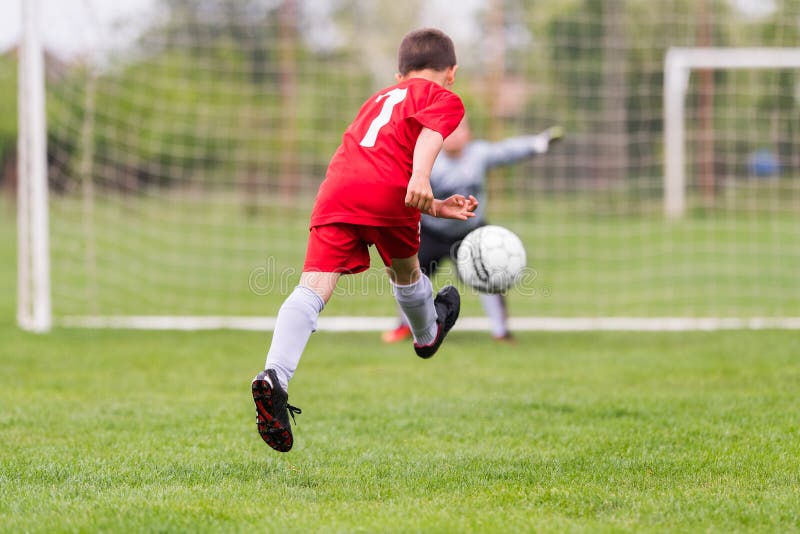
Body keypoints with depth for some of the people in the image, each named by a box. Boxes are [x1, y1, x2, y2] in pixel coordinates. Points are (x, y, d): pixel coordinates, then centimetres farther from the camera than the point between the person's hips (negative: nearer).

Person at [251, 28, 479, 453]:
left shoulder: (379, 98, 39)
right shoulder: (444, 98, 18)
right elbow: (430, 131, -7)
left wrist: (437, 208, 46)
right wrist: (421, 178, -23)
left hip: (336, 188, 4)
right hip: (389, 190, -4)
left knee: (314, 285, -12)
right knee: (405, 269, 25)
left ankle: (275, 376, -31)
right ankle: (427, 334, 53)